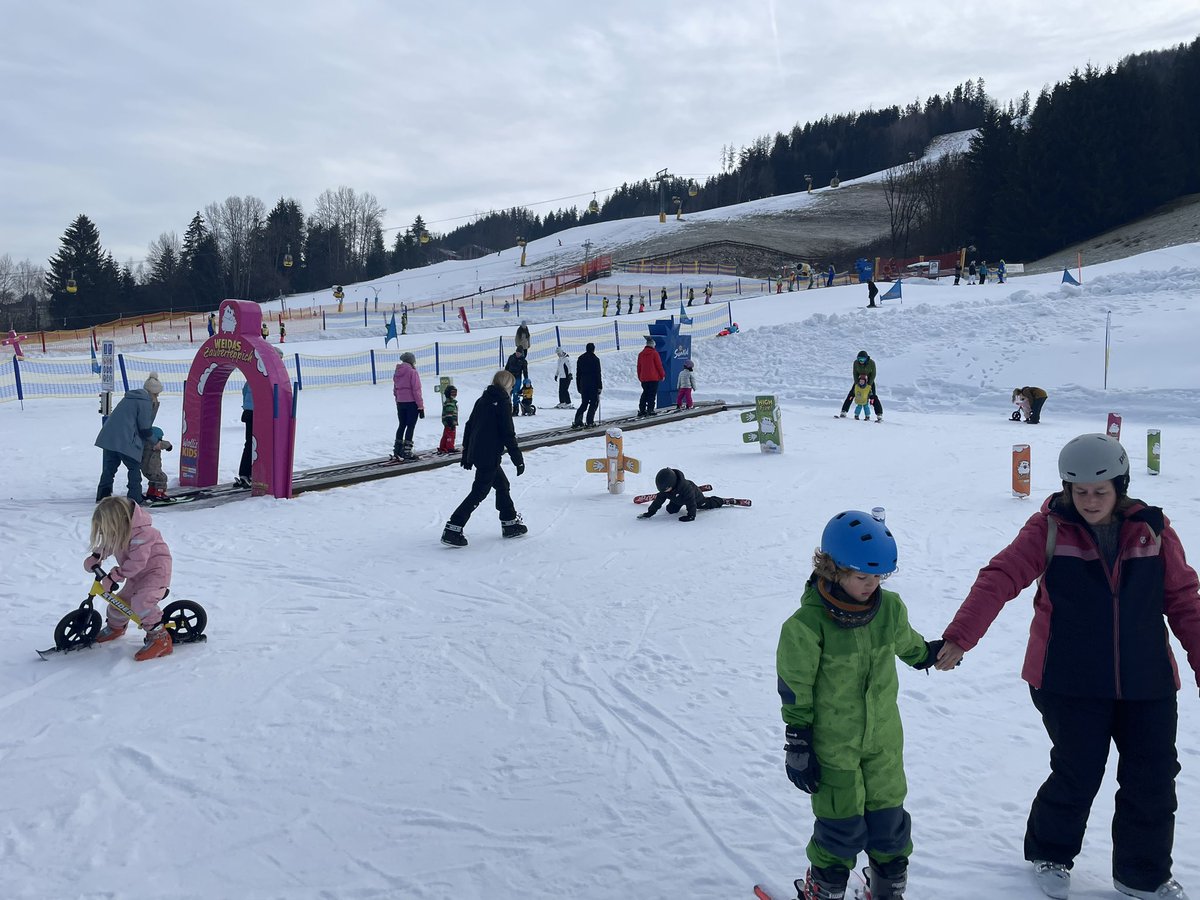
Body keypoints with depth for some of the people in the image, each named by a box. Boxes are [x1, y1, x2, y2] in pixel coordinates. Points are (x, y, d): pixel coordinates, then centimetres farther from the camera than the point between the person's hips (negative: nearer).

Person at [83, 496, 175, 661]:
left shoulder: (141, 533, -31)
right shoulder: (117, 529, -4)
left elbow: (137, 562, -31)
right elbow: (107, 545, 17)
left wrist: (114, 576, -27)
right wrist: (95, 557, 0)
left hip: (156, 571, -9)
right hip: (137, 574, 9)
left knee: (140, 601, -29)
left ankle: (159, 639, -19)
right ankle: (115, 626, 48)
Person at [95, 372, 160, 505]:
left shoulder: (129, 398, 22)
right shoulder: (145, 402, -6)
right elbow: (144, 428, -7)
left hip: (107, 437, 8)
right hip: (124, 441, -8)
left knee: (109, 467, 16)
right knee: (134, 468, 4)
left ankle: (103, 495, 20)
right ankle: (135, 498, 5)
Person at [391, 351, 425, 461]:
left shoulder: (396, 373, 8)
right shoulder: (413, 372, -13)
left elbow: (395, 390, 13)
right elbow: (416, 390, -14)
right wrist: (421, 406, -10)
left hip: (400, 403, 6)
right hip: (412, 403, -6)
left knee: (402, 425, 15)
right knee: (410, 426, -1)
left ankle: (397, 450, 17)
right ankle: (406, 451, -3)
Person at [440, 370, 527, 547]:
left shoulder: (482, 400, 12)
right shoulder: (502, 402, -11)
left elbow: (468, 427, 15)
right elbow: (508, 434, -14)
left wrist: (466, 454, 22)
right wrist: (518, 458, -9)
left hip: (476, 453, 9)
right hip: (489, 456, -9)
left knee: (502, 484, 21)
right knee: (479, 493, -5)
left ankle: (510, 523, 30)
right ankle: (452, 529, -8)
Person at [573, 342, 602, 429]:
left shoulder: (580, 358, 9)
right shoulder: (595, 359, -8)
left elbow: (578, 374, 12)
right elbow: (598, 374, -10)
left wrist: (579, 386, 18)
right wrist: (600, 386, -5)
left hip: (583, 385, 5)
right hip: (593, 385, -5)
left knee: (584, 403, 12)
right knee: (594, 403, 4)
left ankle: (578, 421, -1)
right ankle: (589, 422, -4)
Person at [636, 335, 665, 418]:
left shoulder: (640, 354, 8)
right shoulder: (654, 353, -9)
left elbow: (639, 367, 13)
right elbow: (659, 365, -6)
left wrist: (640, 377, 22)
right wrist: (662, 375, 4)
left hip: (643, 378, 6)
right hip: (653, 378, -5)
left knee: (645, 394, 12)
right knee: (652, 394, -2)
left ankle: (641, 410, 9)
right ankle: (650, 410, -6)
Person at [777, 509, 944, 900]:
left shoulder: (890, 608, -8)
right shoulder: (807, 624, -22)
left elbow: (907, 644, 17)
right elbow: (796, 693, -13)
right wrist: (798, 745, -9)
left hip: (884, 739, 4)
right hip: (832, 744, -4)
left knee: (888, 817, 14)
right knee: (842, 825, 4)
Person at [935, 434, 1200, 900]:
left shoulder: (1153, 530, 0)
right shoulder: (1049, 528, -9)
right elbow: (999, 579, -16)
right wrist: (959, 636, -26)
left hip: (1146, 684, 3)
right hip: (1070, 682, -3)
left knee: (1153, 780, 9)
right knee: (1077, 774, 4)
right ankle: (1050, 855, 32)